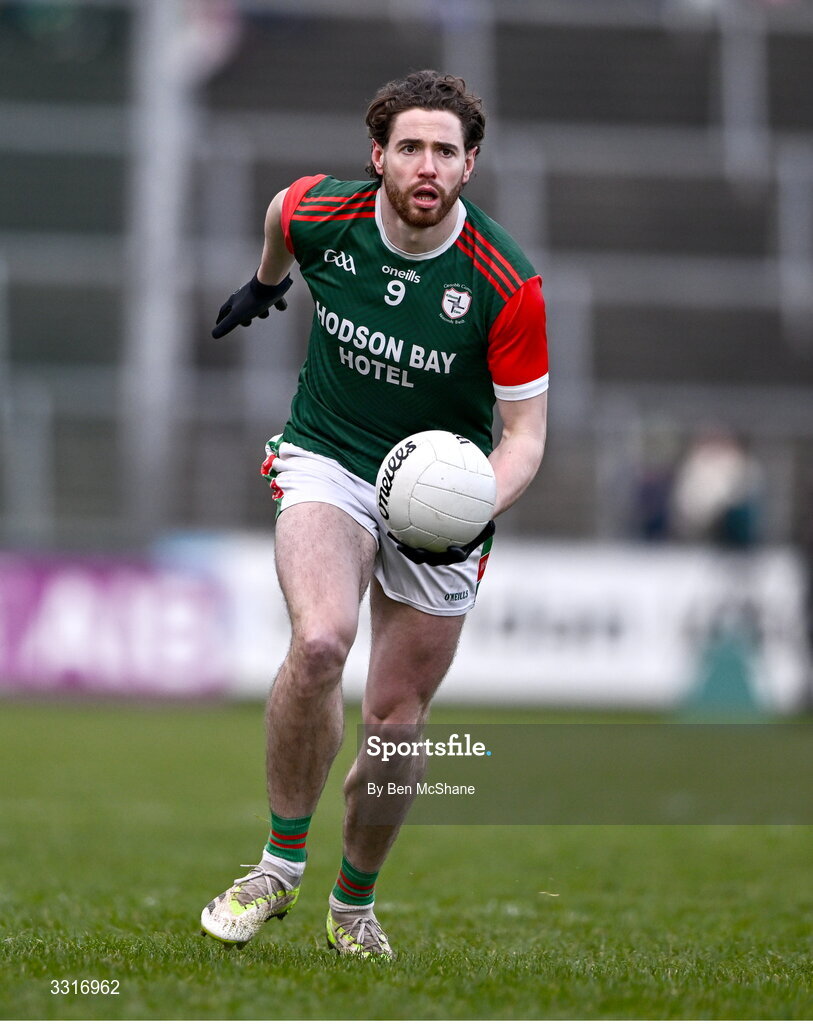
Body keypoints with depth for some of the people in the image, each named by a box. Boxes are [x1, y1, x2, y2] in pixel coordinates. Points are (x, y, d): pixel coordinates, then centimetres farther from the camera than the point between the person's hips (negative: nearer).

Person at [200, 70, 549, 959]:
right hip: (327, 463, 0)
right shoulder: (320, 215, -13)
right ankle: (281, 865, -13)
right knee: (320, 642, -29)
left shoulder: (506, 285, -19)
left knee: (396, 723, 4)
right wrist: (265, 284, 33)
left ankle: (354, 903, 29)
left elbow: (524, 435, -12)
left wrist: (478, 512, -30)